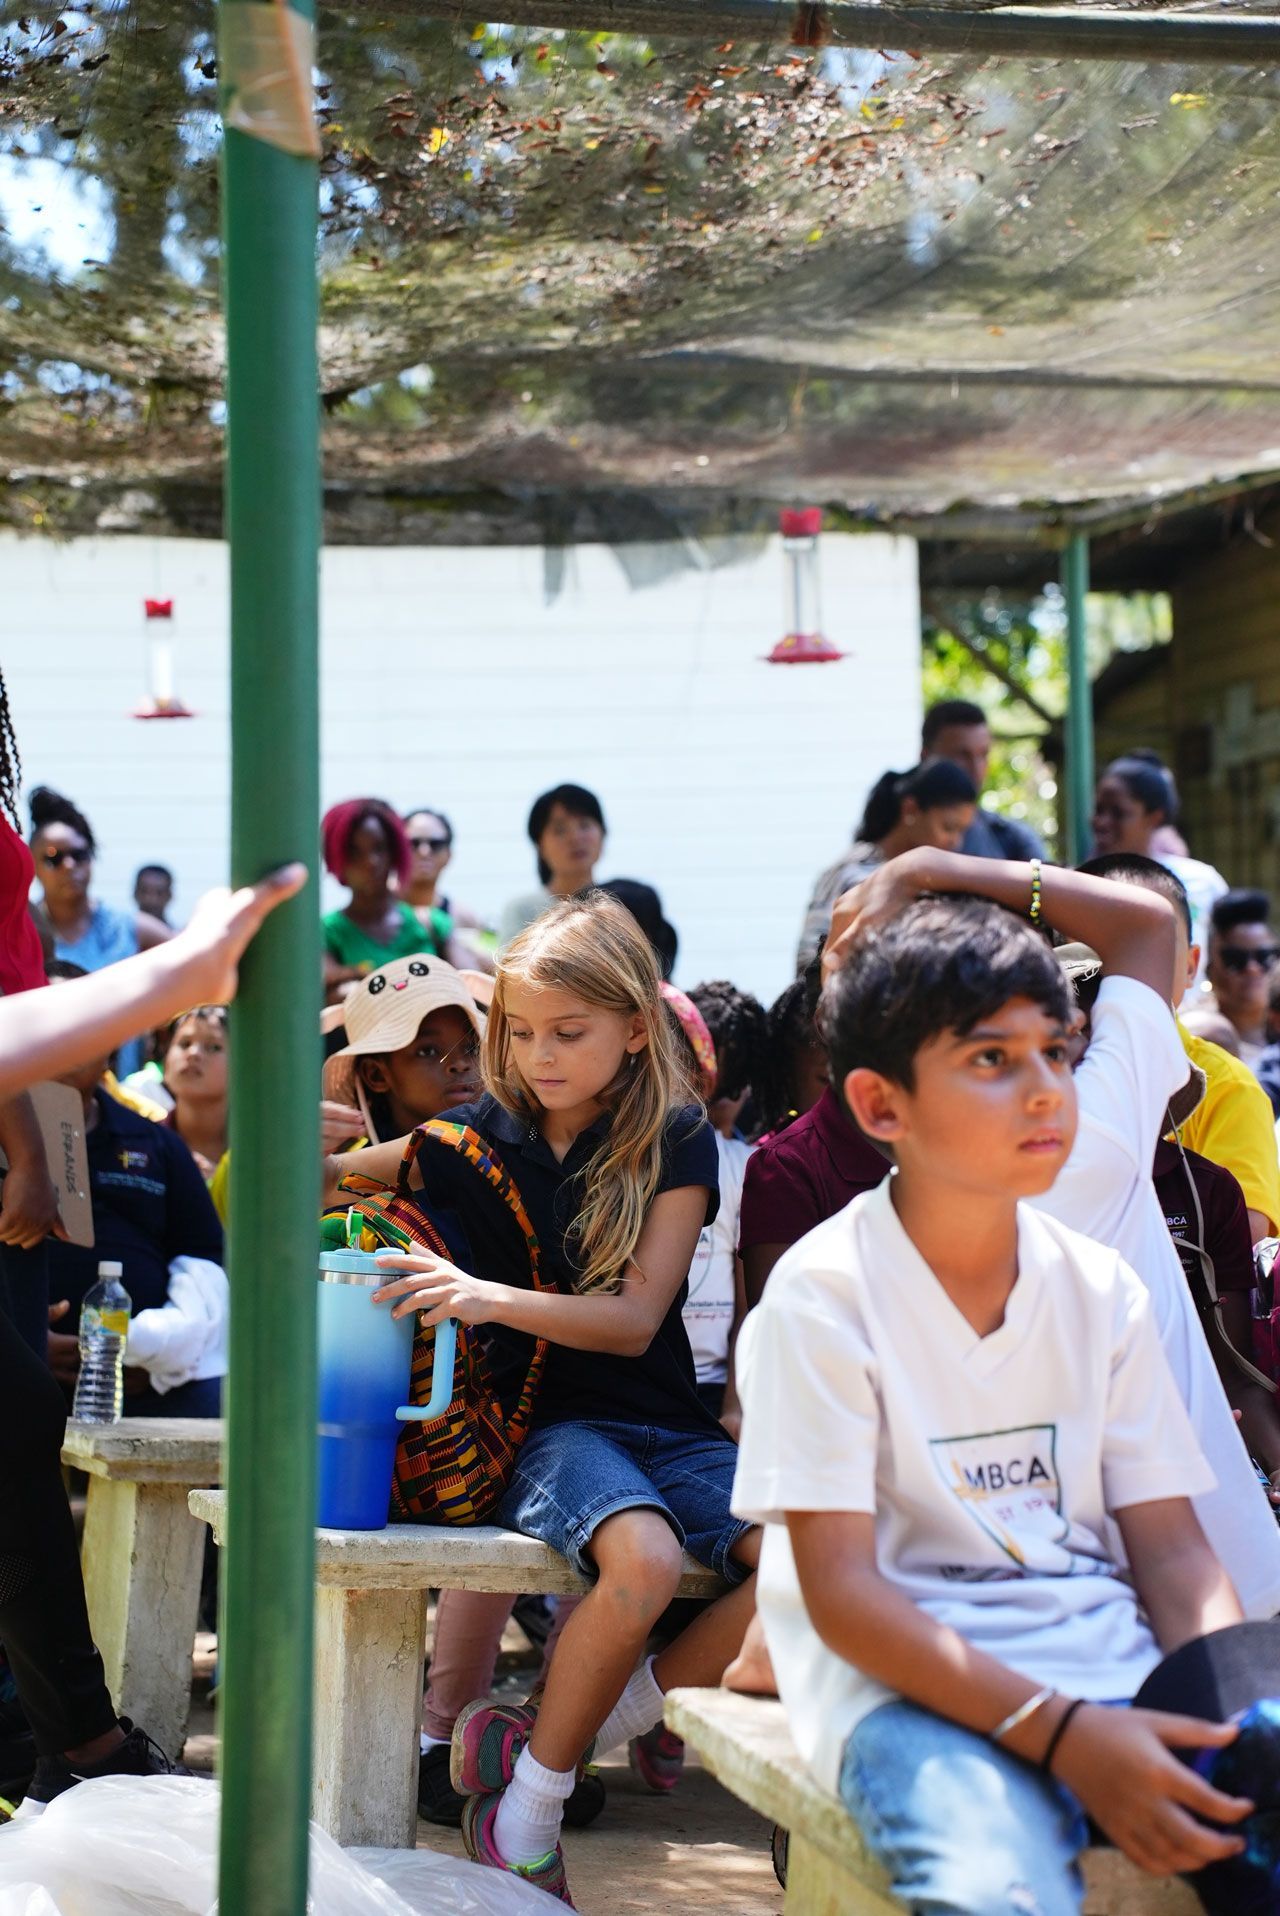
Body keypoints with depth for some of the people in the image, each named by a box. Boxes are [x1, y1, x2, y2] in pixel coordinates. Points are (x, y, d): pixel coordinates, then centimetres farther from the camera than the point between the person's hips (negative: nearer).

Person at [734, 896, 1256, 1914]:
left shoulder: (1102, 1289, 10)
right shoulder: (822, 1295, -6)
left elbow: (1170, 1548, 11)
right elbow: (841, 1591, -11)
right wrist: (1061, 1734, -22)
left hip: (1108, 1661, 5)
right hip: (906, 1675, -4)